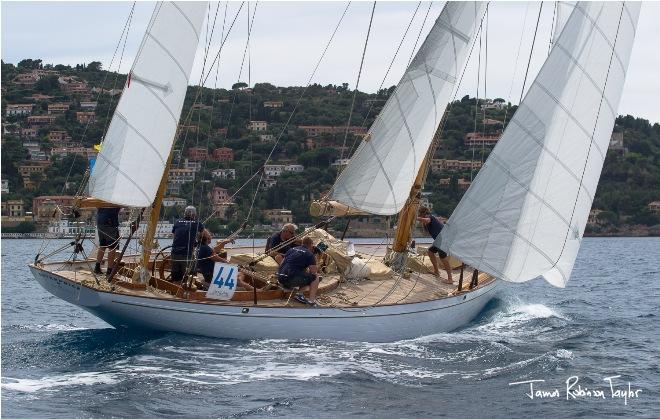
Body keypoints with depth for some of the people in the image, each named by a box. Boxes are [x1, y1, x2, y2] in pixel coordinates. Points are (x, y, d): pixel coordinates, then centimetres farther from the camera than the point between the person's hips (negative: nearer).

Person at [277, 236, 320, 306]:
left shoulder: (292, 249, 21)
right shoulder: (309, 254, 1)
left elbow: (282, 263, 26)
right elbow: (313, 271, -4)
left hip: (280, 279, 8)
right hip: (291, 279, -8)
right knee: (315, 279, 5)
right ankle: (311, 301, -3)